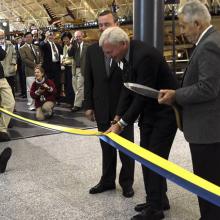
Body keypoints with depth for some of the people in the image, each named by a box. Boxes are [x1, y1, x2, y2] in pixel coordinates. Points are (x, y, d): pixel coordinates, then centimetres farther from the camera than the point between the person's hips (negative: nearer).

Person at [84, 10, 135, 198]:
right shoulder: (92, 50, 4)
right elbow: (88, 80, 6)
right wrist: (89, 105, 3)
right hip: (102, 108, 3)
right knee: (107, 147, 15)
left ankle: (126, 182, 26)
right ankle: (107, 180, 30)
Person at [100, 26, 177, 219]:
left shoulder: (144, 56, -28)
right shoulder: (127, 55, 0)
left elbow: (142, 95, -27)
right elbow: (127, 89, 3)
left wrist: (122, 124, -21)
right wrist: (118, 117, -5)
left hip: (164, 111, -9)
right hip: (149, 110, 9)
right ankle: (158, 199, 26)